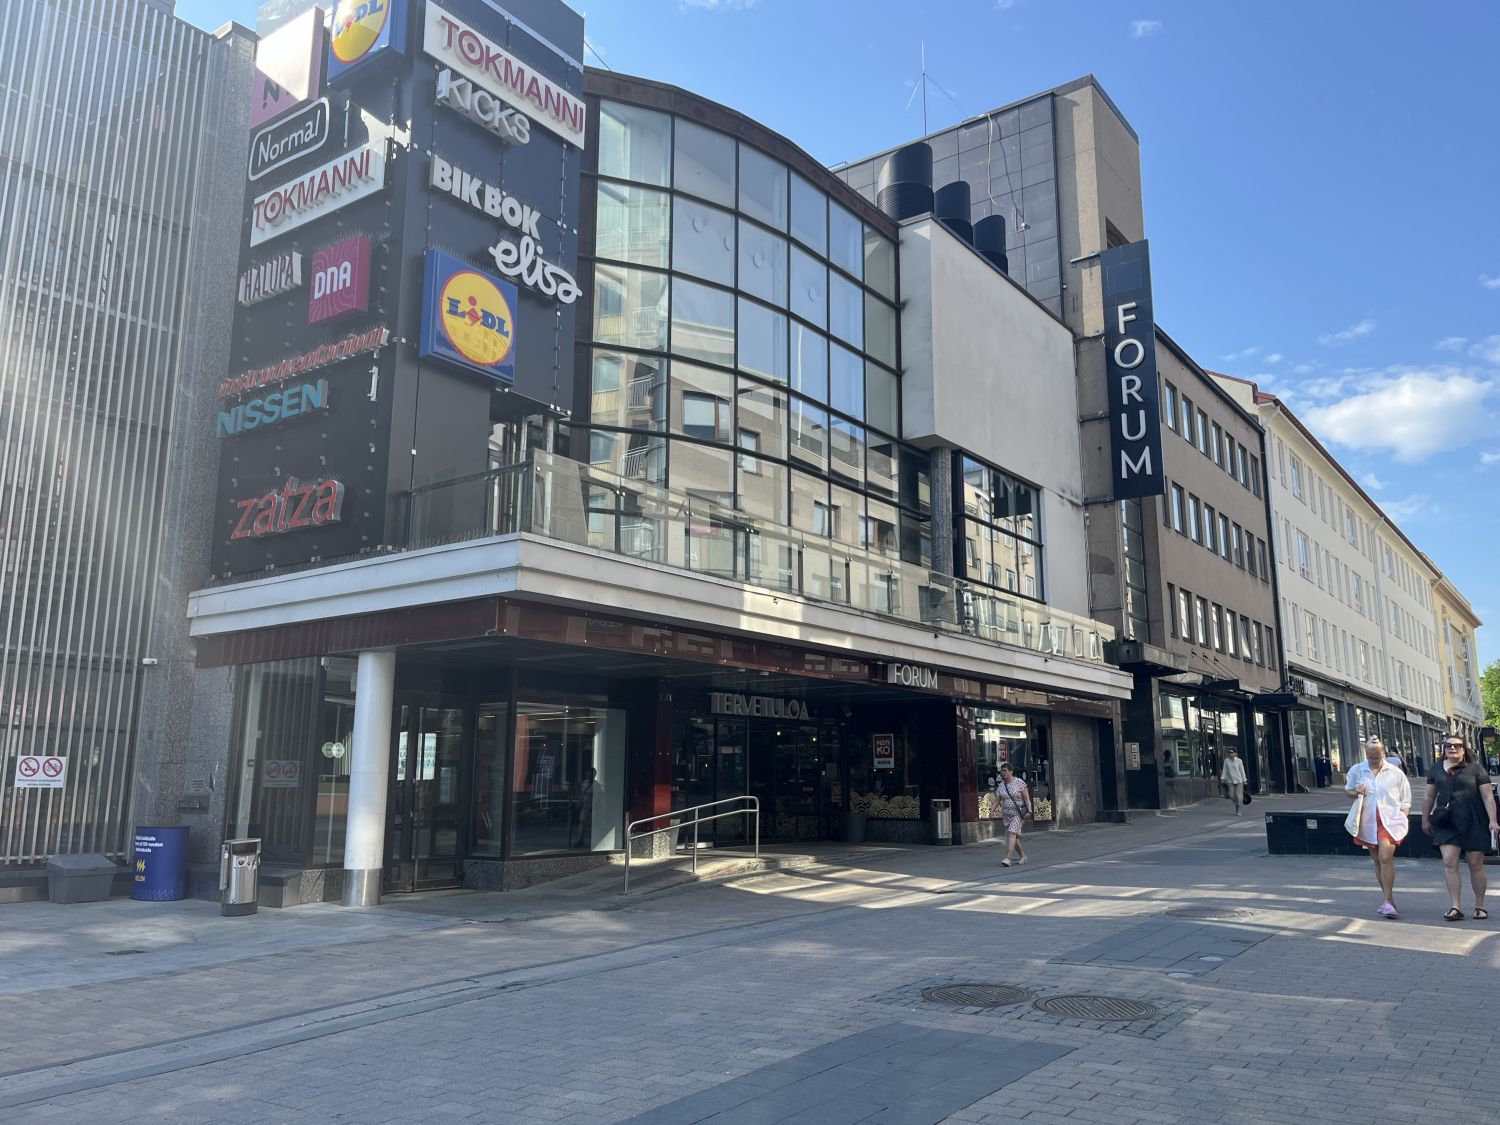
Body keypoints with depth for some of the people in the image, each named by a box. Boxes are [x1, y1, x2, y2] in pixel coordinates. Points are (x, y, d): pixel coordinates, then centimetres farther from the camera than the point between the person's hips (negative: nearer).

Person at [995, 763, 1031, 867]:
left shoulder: (1019, 783, -6)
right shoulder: (1001, 786, 7)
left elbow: (1027, 798, -7)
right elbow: (996, 800, 5)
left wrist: (1029, 810, -19)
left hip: (1018, 813, -6)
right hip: (1006, 815, 6)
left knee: (1012, 833, -19)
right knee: (1014, 836, 9)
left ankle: (1007, 859, -26)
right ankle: (1022, 856, 27)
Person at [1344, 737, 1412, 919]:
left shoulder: (1395, 773, -1)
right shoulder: (1357, 770, 3)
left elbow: (1405, 801, 7)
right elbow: (1347, 789, 16)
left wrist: (1402, 817, -4)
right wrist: (1355, 792, -6)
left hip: (1390, 820, -3)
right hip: (1368, 822, 3)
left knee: (1386, 858, -17)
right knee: (1377, 861, 12)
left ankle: (1388, 902, -14)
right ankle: (1387, 899, 25)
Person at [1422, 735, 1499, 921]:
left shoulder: (1476, 769, -1)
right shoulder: (1437, 771, 9)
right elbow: (1429, 797, 16)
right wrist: (1425, 819, 15)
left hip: (1473, 823, -2)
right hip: (1447, 824, 2)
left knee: (1476, 865, 6)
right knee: (1449, 863, -9)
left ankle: (1479, 906, 20)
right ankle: (1455, 907, -8)